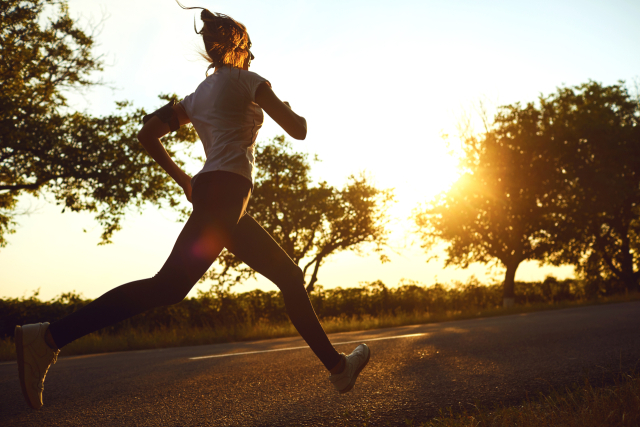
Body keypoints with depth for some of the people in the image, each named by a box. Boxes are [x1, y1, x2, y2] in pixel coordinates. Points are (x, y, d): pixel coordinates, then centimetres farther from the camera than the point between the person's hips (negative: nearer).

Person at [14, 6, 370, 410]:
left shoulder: (198, 95, 24)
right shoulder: (247, 80, 4)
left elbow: (148, 133, 17)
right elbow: (299, 129, 3)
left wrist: (183, 178, 21)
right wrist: (290, 110, 25)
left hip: (218, 200, 10)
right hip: (227, 189, -10)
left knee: (290, 276, 13)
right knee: (168, 287, -20)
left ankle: (337, 365, 16)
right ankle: (48, 337, -26)